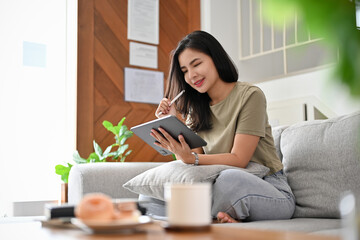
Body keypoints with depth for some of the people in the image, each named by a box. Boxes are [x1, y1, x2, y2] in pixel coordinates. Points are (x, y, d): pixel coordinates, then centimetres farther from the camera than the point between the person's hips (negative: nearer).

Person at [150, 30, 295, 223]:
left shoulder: (250, 95, -9)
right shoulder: (196, 109, 11)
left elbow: (238, 159, -16)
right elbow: (192, 156, 4)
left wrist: (191, 158, -29)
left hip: (269, 190, -4)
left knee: (231, 178, -40)